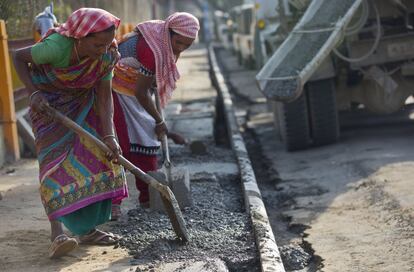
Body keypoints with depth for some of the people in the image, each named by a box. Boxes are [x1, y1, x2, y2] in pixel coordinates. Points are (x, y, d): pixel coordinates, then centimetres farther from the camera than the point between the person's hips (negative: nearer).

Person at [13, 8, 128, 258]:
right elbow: (19, 57, -17)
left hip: (82, 103, 5)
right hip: (49, 104, -5)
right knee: (55, 158, -18)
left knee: (98, 155, -4)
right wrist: (34, 92, -27)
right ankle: (57, 233, -26)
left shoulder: (106, 56, -23)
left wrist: (109, 136, -26)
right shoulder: (56, 47, -36)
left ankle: (86, 228, 4)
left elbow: (104, 97, -16)